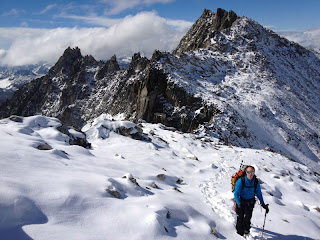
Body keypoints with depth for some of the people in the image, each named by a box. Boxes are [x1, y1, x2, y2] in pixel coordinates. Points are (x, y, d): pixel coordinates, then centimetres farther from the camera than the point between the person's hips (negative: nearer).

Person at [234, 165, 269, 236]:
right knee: (240, 218, -3)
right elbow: (236, 194, -21)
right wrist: (239, 204, -31)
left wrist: (263, 204, -1)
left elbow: (259, 193, 1)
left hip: (250, 202, 3)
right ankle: (240, 233, 16)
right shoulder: (240, 181, -23)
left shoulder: (256, 182, -12)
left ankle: (246, 229, 38)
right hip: (241, 202, -3)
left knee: (248, 217, 11)